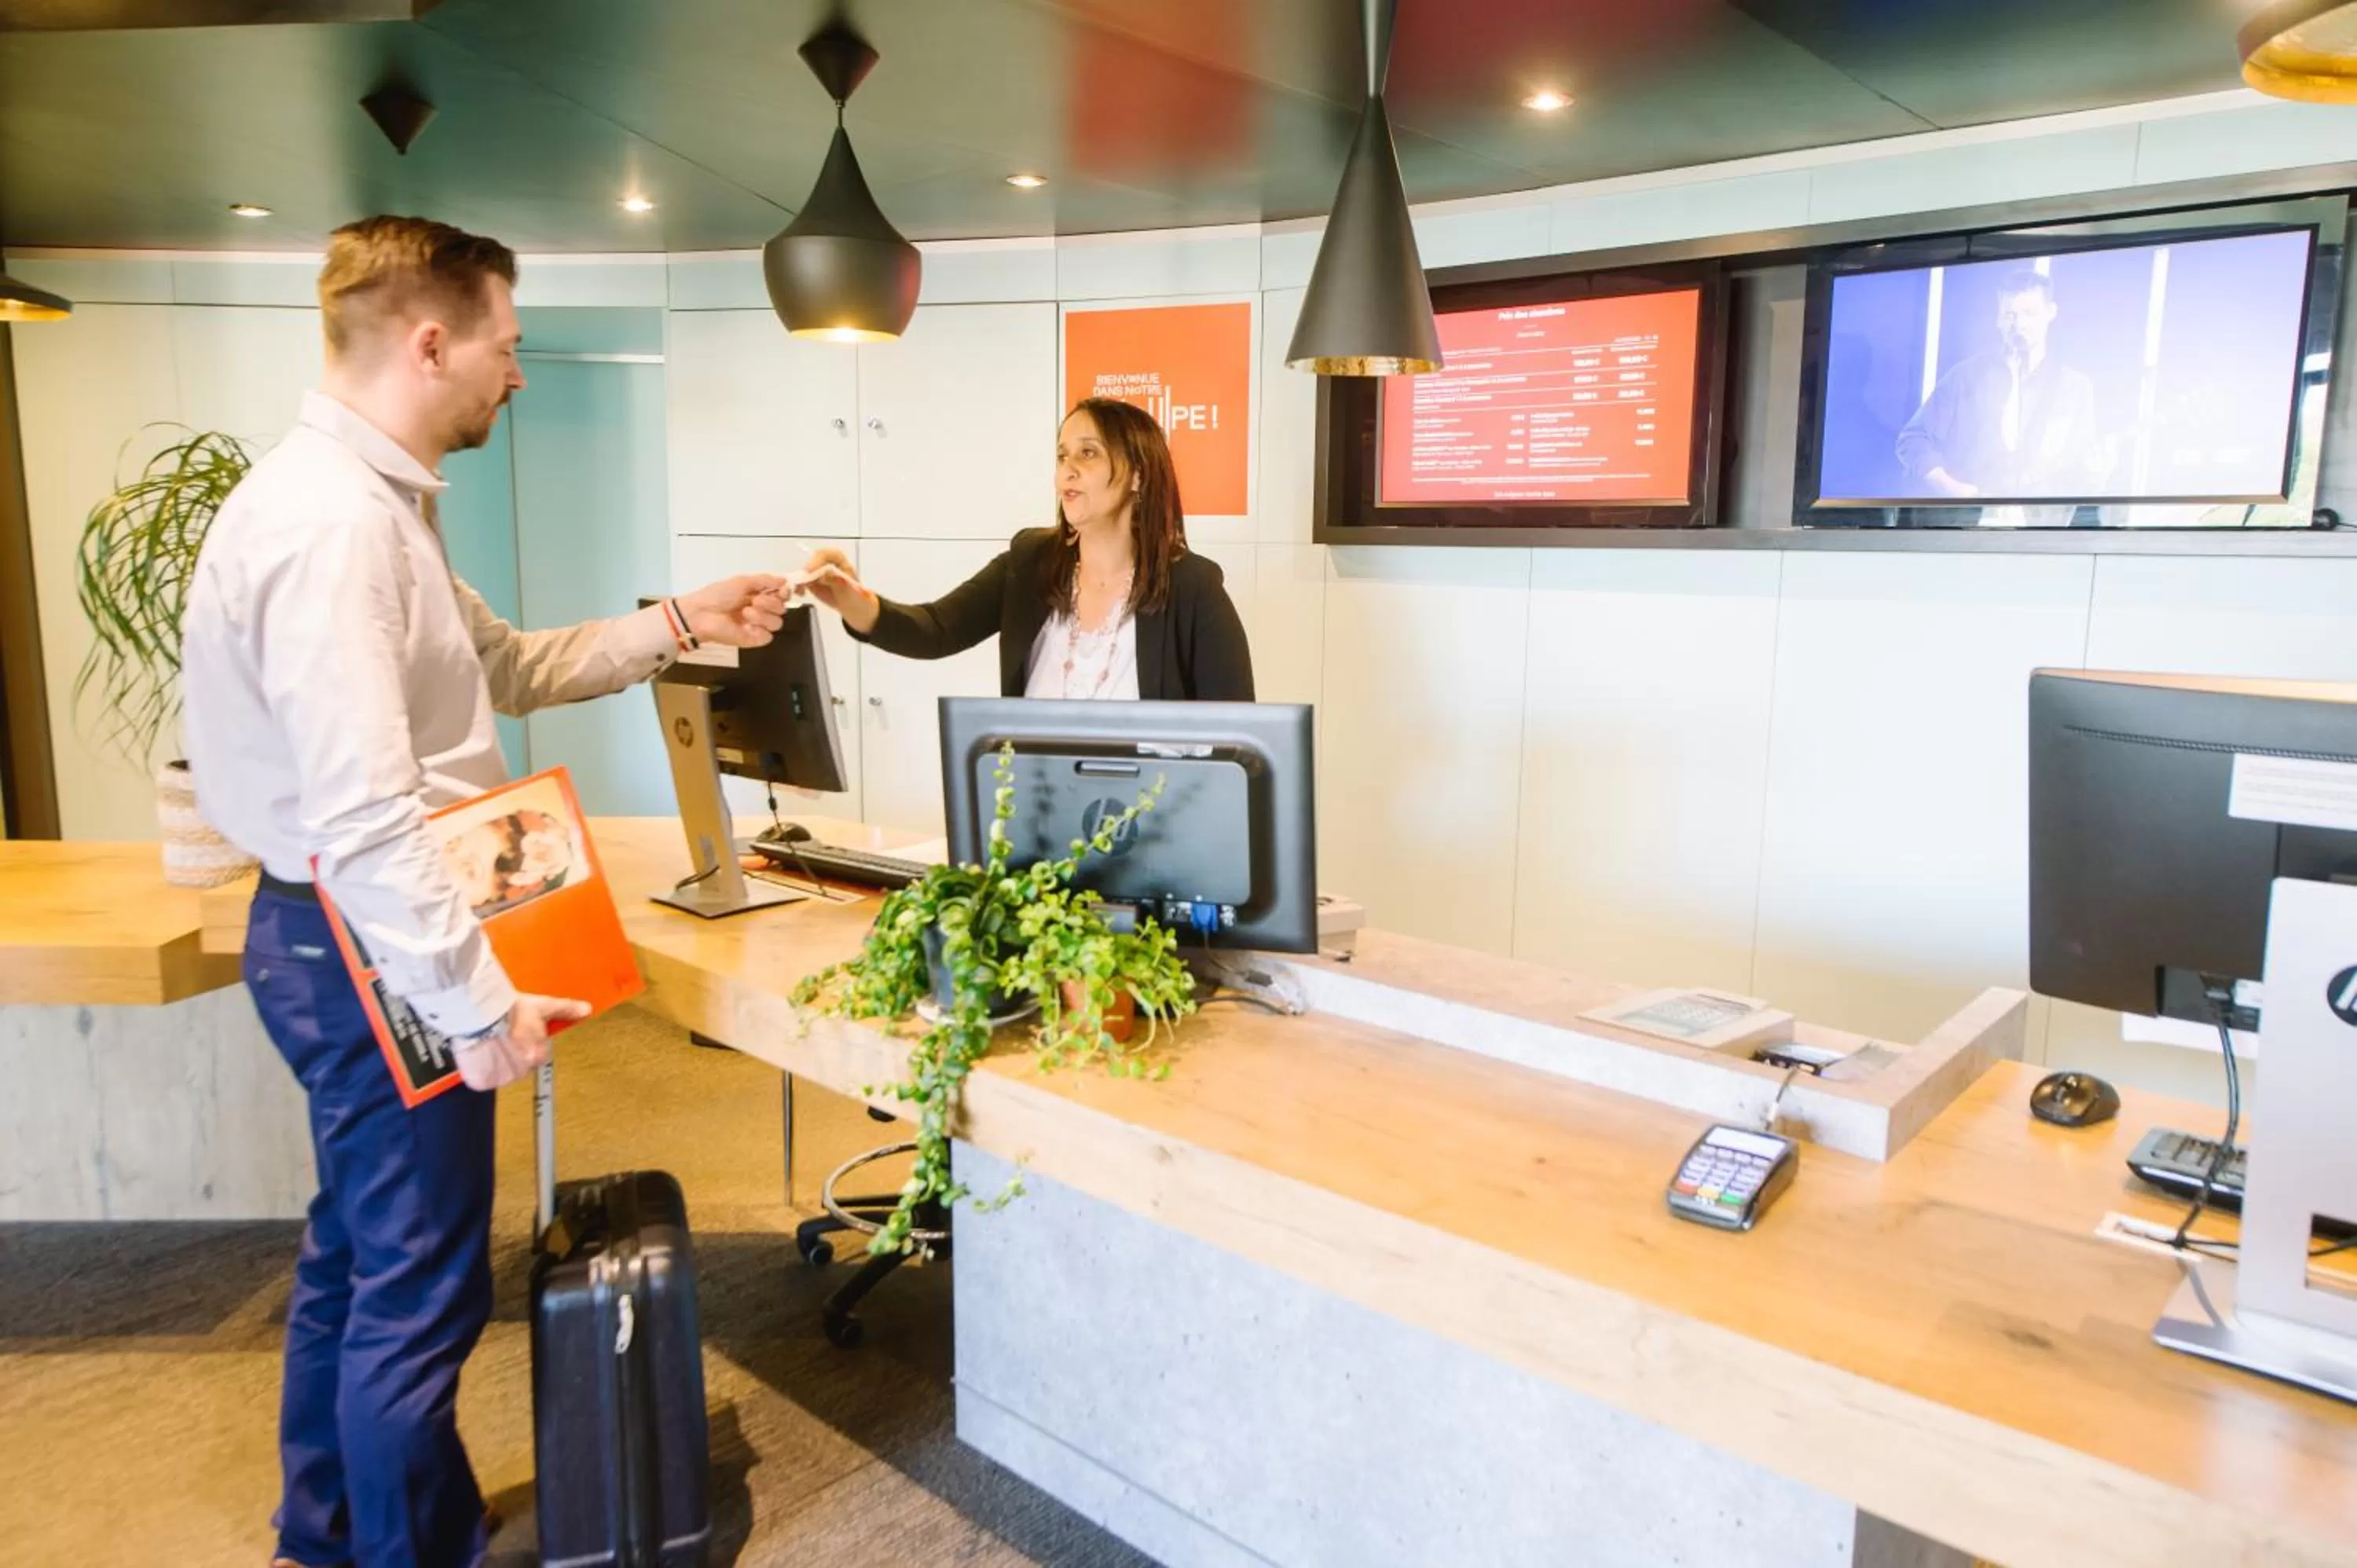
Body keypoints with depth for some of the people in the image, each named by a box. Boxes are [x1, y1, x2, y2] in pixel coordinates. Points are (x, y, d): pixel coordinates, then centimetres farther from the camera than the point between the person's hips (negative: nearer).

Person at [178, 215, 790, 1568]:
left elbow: (509, 668, 20)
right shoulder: (333, 519, -24)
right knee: (419, 1291, 4)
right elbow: (366, 815, -29)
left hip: (366, 946, 11)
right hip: (378, 954, -11)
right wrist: (481, 1001, -24)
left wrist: (674, 626, 14)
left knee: (357, 1256, 24)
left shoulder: (375, 499, 10)